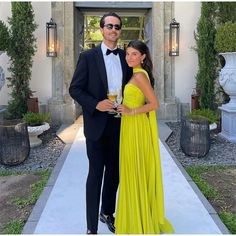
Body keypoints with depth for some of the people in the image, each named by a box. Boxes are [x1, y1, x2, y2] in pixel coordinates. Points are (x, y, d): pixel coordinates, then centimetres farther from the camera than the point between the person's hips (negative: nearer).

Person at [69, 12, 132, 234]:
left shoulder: (125, 57, 9)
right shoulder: (88, 56, -3)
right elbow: (74, 88, -6)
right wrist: (95, 104, -18)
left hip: (119, 123, 4)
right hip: (97, 123, -4)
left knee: (114, 171, 14)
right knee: (95, 173, 0)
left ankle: (107, 213, 35)